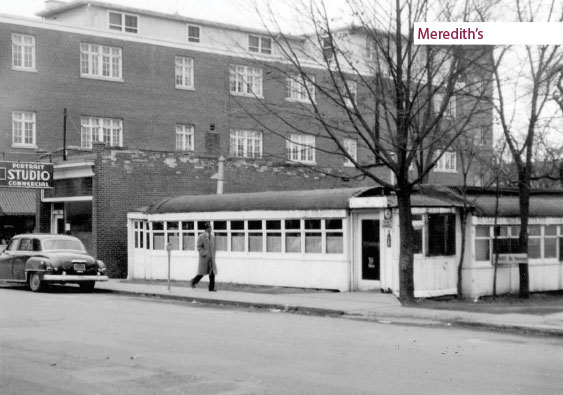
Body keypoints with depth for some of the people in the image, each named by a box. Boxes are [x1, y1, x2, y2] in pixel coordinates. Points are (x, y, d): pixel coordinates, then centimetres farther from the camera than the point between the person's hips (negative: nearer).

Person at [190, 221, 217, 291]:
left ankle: (211, 288, -2)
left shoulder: (212, 236, 11)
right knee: (202, 273, 2)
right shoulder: (201, 237, -5)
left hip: (211, 258, 5)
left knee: (212, 273, -4)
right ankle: (193, 281, 26)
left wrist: (213, 256, 13)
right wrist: (203, 253, -21)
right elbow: (199, 247, -8)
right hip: (204, 258, -5)